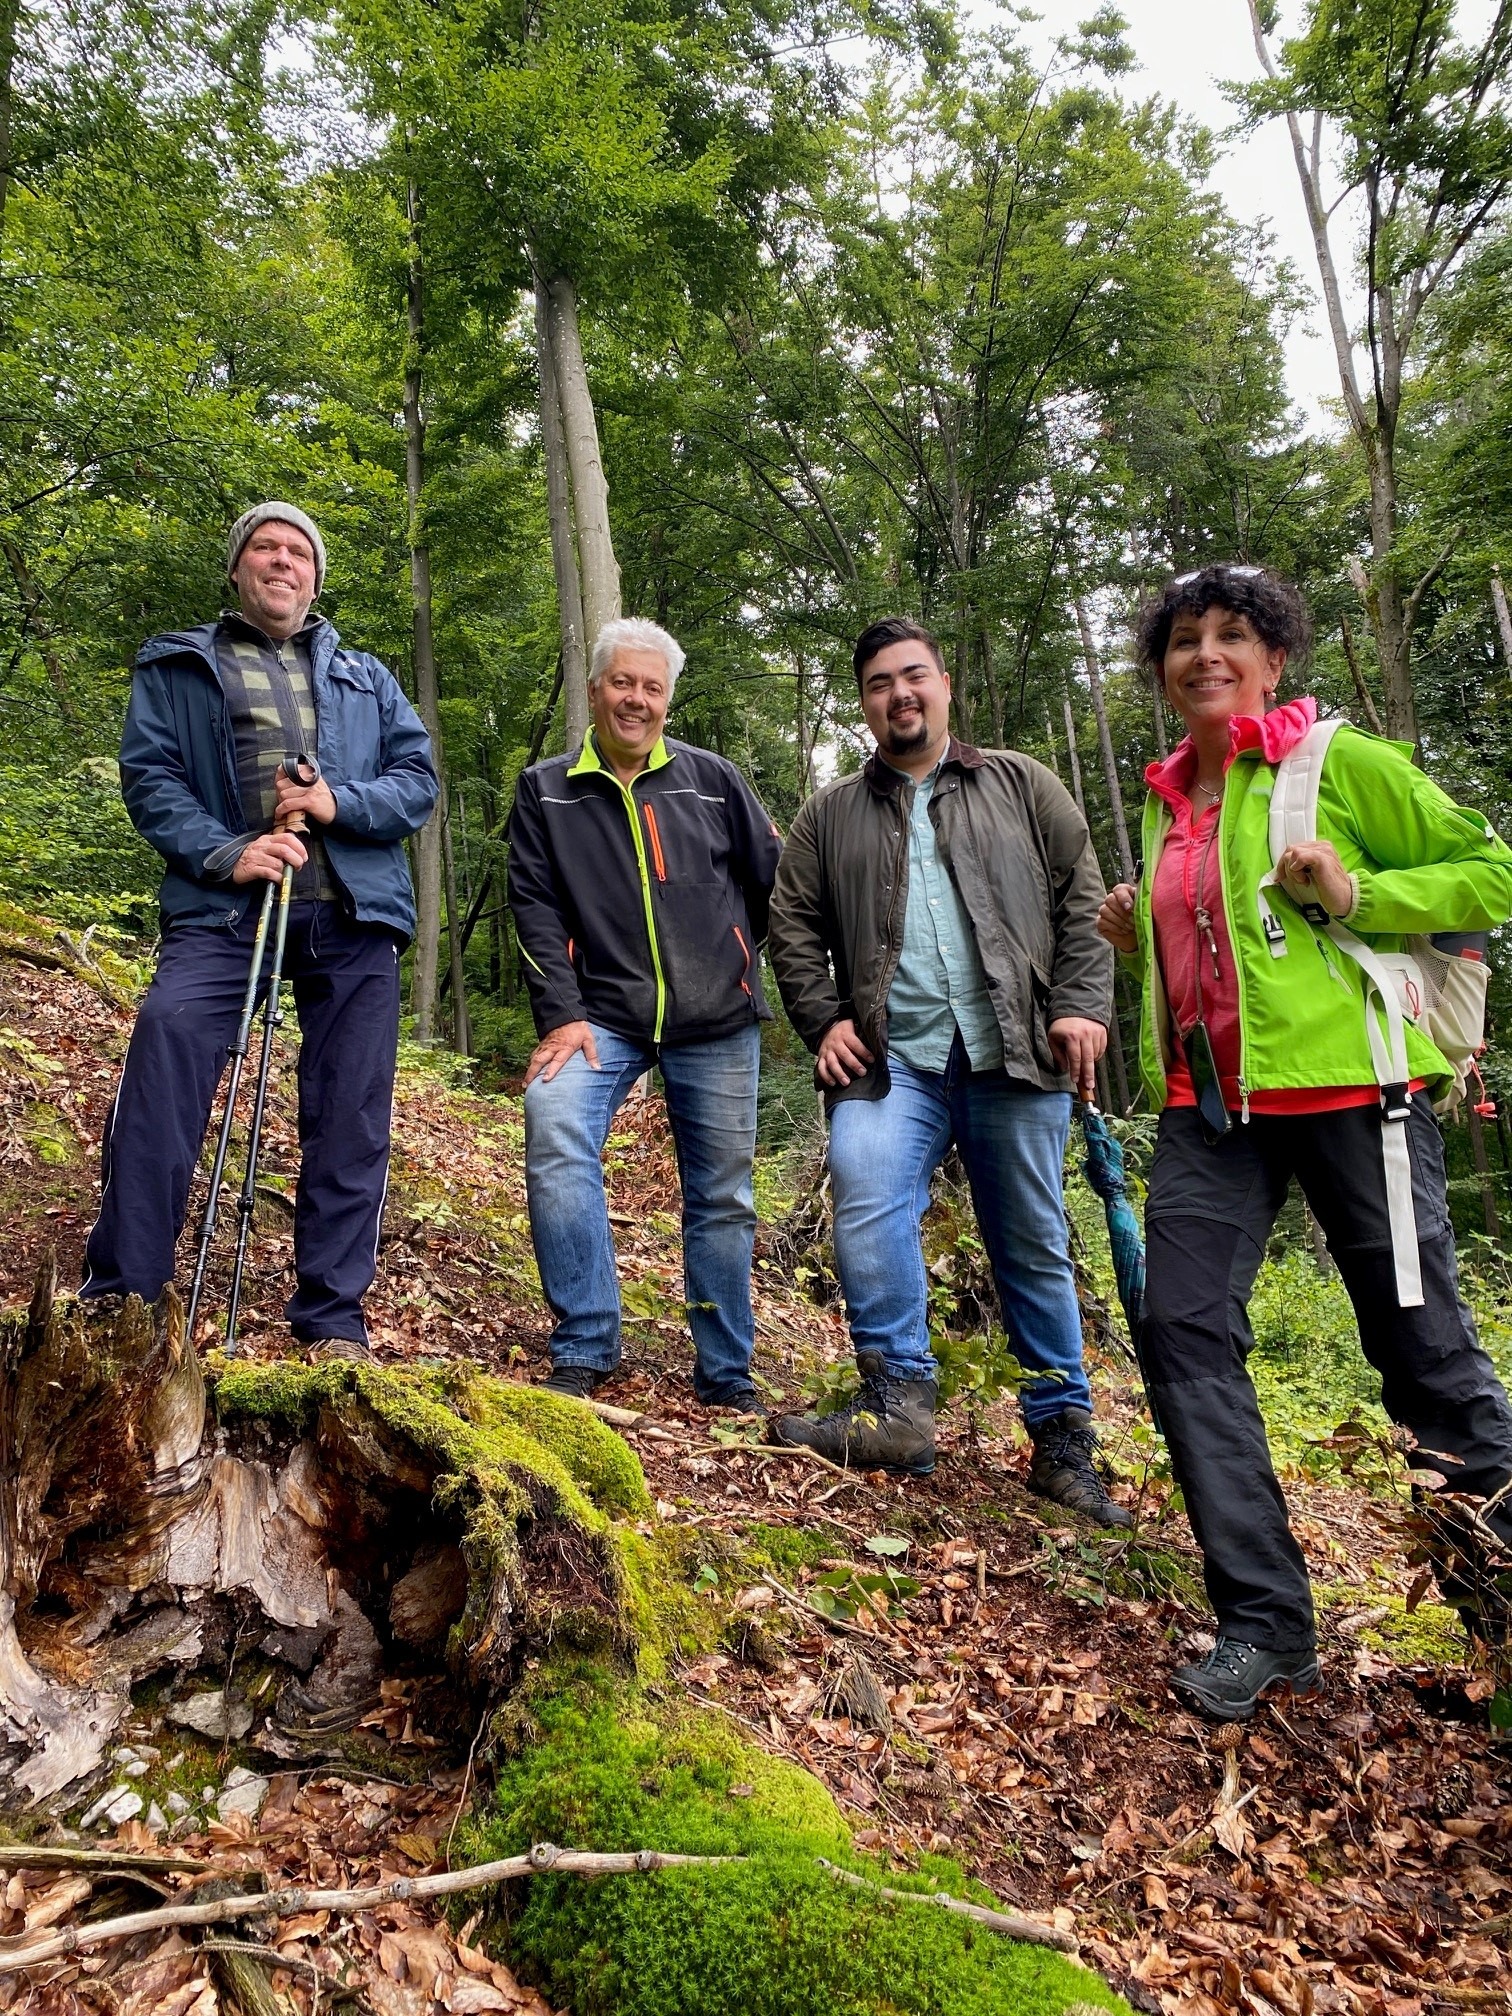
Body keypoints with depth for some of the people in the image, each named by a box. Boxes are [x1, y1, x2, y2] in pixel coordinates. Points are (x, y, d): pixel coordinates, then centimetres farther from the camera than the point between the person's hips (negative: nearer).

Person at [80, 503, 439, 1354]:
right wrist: (224, 853, -14)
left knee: (351, 1117, -1)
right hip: (223, 907, -2)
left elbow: (420, 779, 12)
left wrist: (343, 802, -9)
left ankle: (333, 1319, 8)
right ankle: (120, 1300, -13)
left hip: (353, 913, 2)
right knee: (163, 1052, -23)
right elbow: (149, 775, 4)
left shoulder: (368, 678, 23)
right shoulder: (177, 666, 17)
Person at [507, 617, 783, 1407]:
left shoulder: (712, 779, 9)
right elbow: (535, 908, 0)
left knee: (722, 1196, 5)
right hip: (602, 1015, -1)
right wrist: (561, 1015, -10)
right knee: (555, 1137, -25)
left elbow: (774, 883, 12)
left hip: (718, 1021, 1)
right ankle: (583, 1350, -10)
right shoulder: (545, 790, 9)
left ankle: (728, 1379, 20)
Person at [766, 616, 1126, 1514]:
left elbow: (1083, 898, 6)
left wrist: (1081, 1003, -6)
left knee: (1035, 1246, 5)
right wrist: (824, 1019, 0)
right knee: (868, 1202, -22)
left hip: (1017, 1054, 0)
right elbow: (794, 927, 14)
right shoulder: (831, 815, 17)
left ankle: (1064, 1437, 17)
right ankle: (898, 1402, -11)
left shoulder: (1020, 785, 13)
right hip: (892, 1058, 1)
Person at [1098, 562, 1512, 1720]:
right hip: (1210, 1102, 5)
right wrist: (1139, 938, 8)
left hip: (1347, 1085, -5)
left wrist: (1356, 893, -15)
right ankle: (1265, 1622, 7)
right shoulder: (1169, 800, 17)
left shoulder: (1343, 762, 0)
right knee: (1185, 1331, -5)